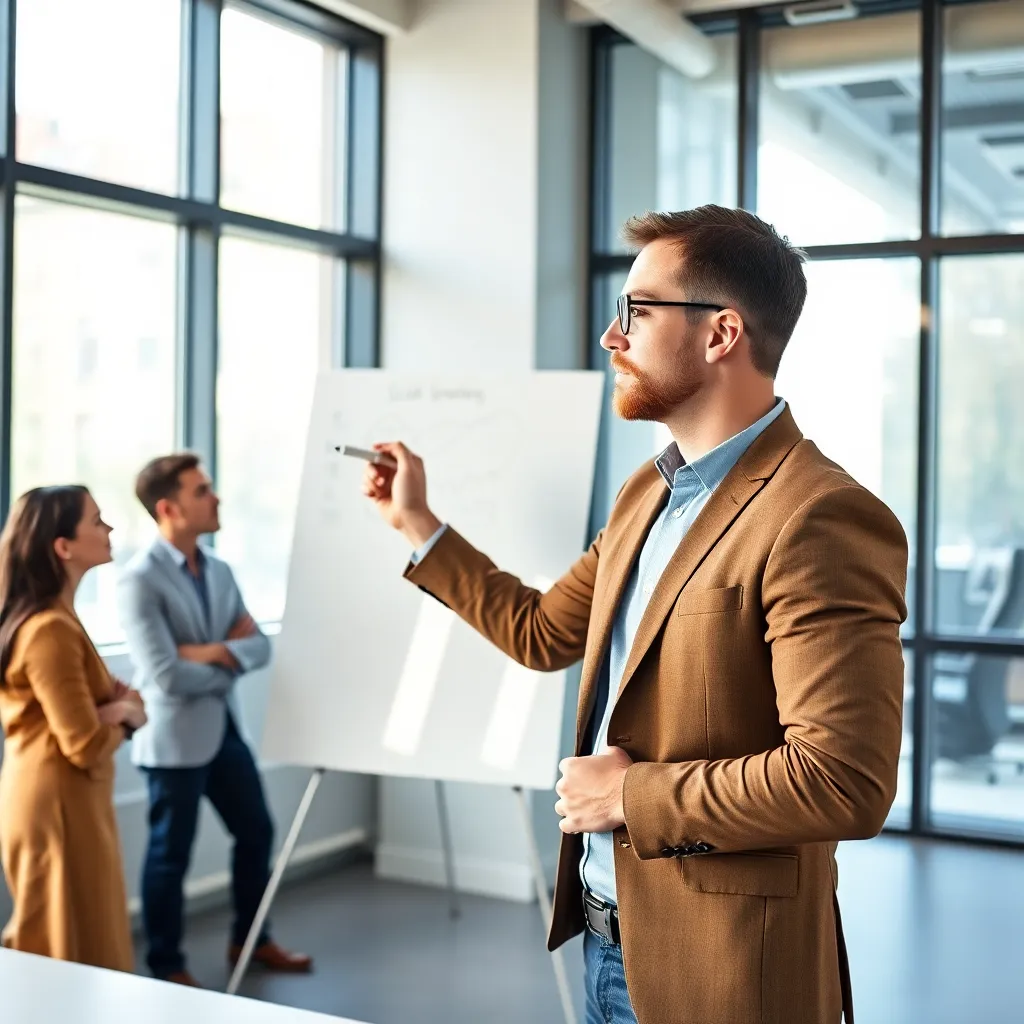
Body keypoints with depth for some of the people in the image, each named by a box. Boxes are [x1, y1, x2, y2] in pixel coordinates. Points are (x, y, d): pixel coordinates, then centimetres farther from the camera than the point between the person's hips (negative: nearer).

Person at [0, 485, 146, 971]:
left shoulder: (46, 618, 9)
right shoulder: (51, 630, -23)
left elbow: (79, 708, 16)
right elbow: (87, 746, -25)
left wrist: (117, 704, -6)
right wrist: (125, 717, -4)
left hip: (53, 798, 10)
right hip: (58, 804, -10)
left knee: (50, 950, 20)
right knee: (78, 960, 2)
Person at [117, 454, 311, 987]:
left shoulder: (219, 570, 7)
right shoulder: (140, 580, -18)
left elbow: (259, 645, 4)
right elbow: (167, 676, -24)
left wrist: (216, 653, -16)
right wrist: (228, 660, -8)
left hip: (225, 727, 8)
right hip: (175, 737, -8)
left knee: (257, 831, 18)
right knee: (171, 854, 8)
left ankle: (250, 938, 37)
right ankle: (166, 965, 25)